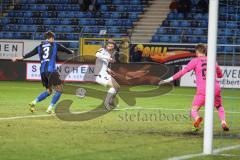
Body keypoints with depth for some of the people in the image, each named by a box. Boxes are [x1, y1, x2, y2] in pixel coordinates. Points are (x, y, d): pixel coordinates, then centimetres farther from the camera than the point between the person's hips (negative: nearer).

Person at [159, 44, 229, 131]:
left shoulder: (195, 61, 4)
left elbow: (184, 71, -3)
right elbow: (220, 75, 29)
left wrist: (170, 79, -2)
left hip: (203, 89, -3)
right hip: (216, 88, 3)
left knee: (194, 109, 6)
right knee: (219, 107, 27)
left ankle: (197, 118, -28)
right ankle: (223, 122, 3)